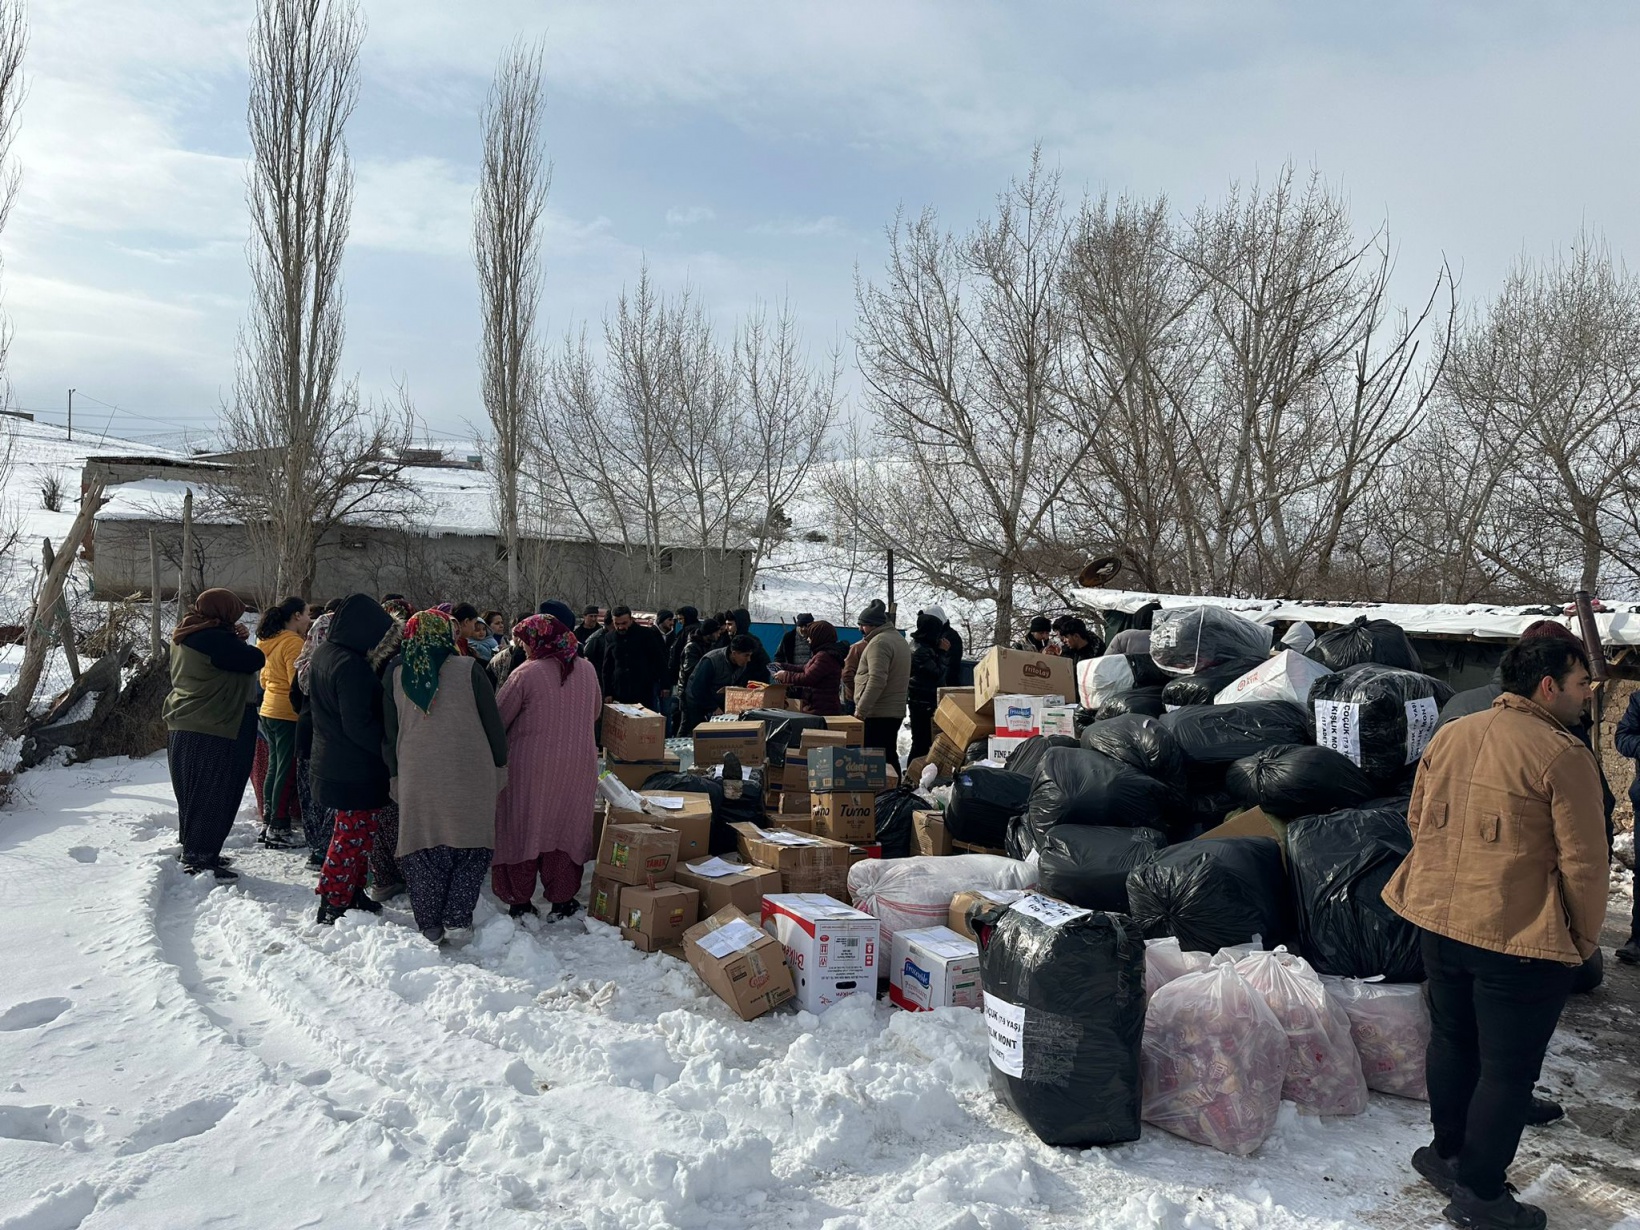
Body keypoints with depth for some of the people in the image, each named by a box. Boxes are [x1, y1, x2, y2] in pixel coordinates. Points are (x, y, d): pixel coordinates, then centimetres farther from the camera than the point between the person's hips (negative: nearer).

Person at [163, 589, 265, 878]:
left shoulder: (185, 637, 14)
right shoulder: (212, 638, -18)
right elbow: (255, 660, -17)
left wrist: (235, 640, 2)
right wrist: (241, 642, 2)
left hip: (185, 729, 10)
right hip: (211, 732, -10)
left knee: (196, 795, 18)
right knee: (212, 797, -4)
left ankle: (194, 852, 28)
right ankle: (200, 859, 0)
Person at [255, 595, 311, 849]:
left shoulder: (268, 641, 11)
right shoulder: (293, 642, -16)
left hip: (269, 711, 9)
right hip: (289, 714, -9)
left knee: (275, 768, 16)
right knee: (287, 772, -3)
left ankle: (268, 823, 23)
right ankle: (279, 829, 0)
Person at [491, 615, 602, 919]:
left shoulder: (525, 674, -14)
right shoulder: (587, 670, 0)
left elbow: (497, 719, -8)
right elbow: (595, 713, 13)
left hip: (531, 765, -3)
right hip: (577, 765, 4)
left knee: (523, 829, 11)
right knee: (565, 828, 14)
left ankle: (520, 902, 20)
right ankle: (562, 900, 20)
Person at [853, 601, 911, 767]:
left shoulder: (879, 642, -14)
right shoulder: (898, 639, 18)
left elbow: (877, 680, -23)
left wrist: (861, 709, -22)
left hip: (877, 715, -10)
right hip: (896, 711, 10)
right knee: (889, 758, 15)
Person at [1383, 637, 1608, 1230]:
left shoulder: (1448, 736, 3)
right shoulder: (1563, 755, -17)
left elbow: (1418, 819, 12)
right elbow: (1583, 863, -13)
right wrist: (1584, 938, 2)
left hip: (1439, 921, 7)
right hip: (1519, 938, -6)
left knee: (1451, 1039, 23)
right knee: (1508, 1067, 9)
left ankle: (1447, 1152, 39)